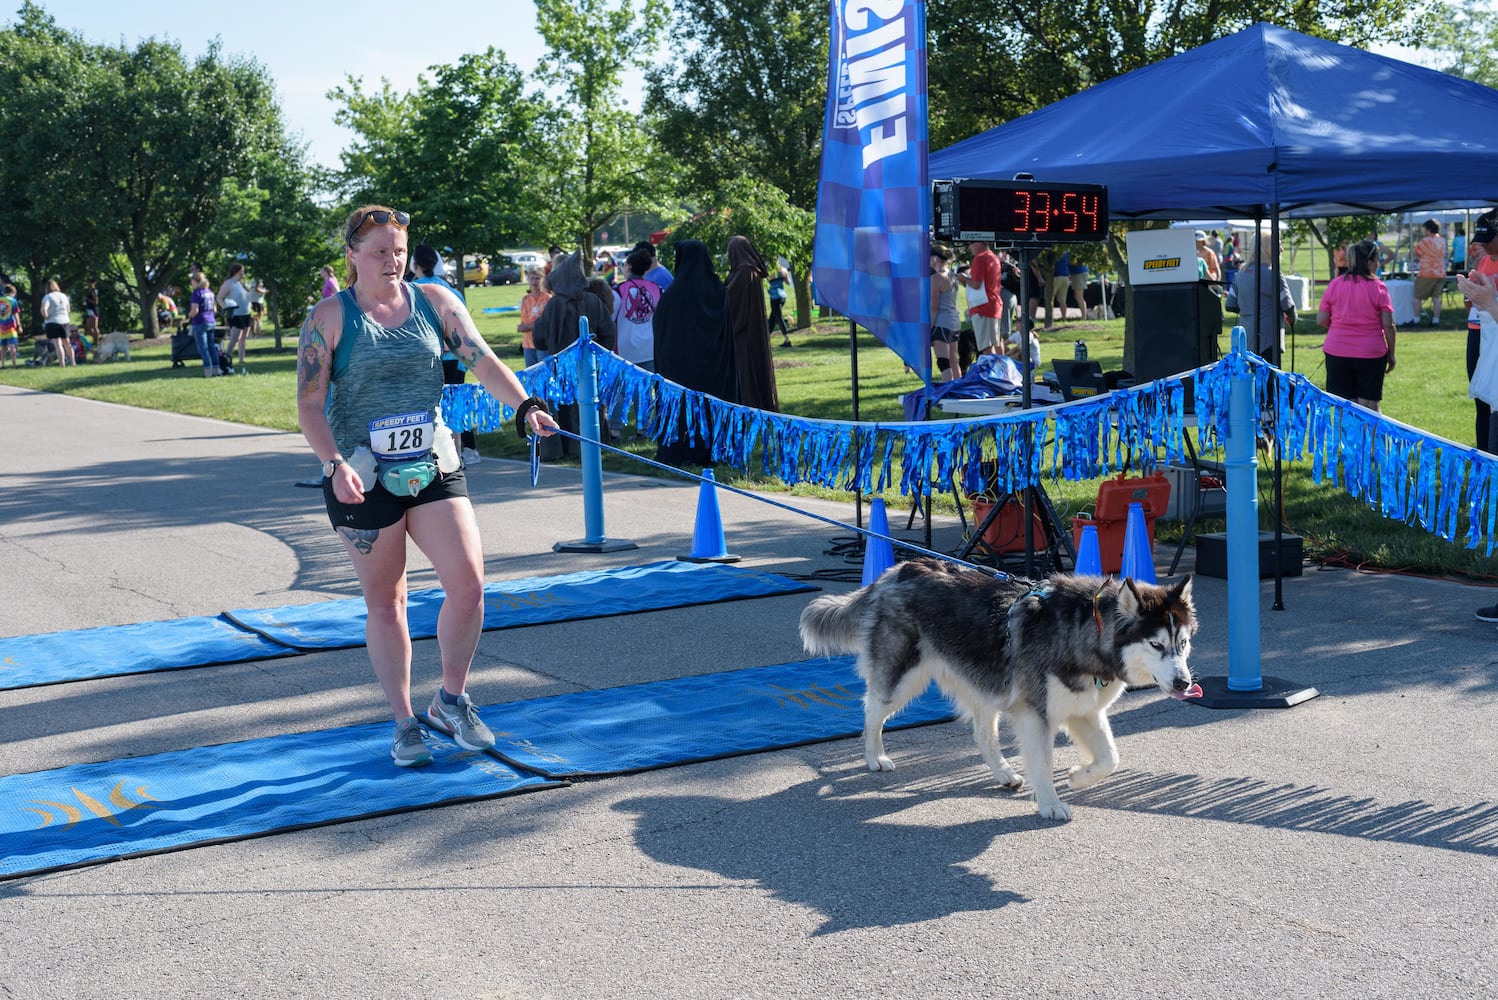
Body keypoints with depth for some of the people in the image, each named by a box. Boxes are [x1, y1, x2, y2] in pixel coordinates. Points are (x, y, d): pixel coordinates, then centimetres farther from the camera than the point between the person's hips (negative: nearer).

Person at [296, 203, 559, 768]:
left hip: (433, 466, 3)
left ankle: (451, 701, 13)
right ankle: (404, 723, 19)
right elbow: (309, 403, -6)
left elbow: (482, 361, -2)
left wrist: (524, 406, -20)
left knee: (468, 582, -8)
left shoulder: (435, 301, 6)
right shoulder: (330, 317, -2)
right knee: (385, 601, 4)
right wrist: (335, 463, -21)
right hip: (362, 478, -2)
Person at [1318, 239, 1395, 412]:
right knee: (1370, 405, 6)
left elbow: (1321, 320, 1)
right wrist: (1391, 354, 5)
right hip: (1371, 353, -2)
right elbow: (1388, 325, -6)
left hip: (1337, 352, 2)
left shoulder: (1334, 285, -1)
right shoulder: (1378, 287, -7)